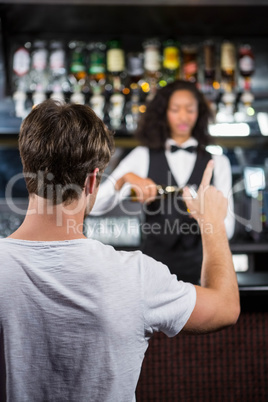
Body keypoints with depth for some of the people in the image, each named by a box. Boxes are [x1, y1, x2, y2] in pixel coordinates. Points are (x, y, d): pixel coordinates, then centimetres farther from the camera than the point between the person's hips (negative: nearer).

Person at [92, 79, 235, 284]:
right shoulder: (142, 157, 3)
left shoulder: (217, 163, 5)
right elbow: (96, 206, -6)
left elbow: (227, 229, -2)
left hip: (200, 268, 1)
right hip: (155, 265, 0)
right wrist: (126, 178, -22)